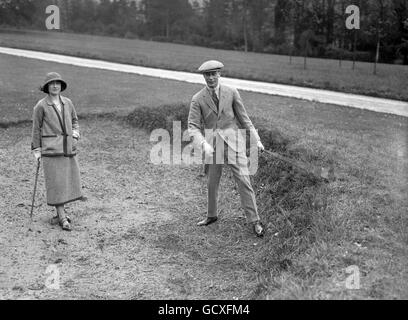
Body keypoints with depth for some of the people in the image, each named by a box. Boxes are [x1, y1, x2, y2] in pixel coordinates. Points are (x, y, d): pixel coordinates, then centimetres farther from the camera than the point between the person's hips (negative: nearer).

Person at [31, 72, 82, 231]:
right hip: (51, 149, -5)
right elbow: (36, 128, 1)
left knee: (69, 181, 8)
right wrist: (36, 150, 0)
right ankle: (62, 218, 3)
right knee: (56, 183, -3)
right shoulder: (41, 106, -5)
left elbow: (74, 120, 20)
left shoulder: (67, 103, 7)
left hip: (68, 148, 5)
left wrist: (75, 134, 3)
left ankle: (60, 213, 24)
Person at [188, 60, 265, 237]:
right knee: (212, 182, 13)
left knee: (243, 180, -6)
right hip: (212, 143, 1)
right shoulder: (197, 99, -2)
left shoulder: (231, 92, -1)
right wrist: (204, 144, -23)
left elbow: (243, 117, 6)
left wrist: (257, 139, 5)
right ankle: (211, 215, 35)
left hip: (232, 139, -1)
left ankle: (254, 221, 4)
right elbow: (193, 127, -6)